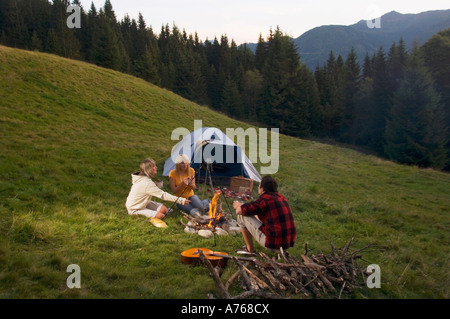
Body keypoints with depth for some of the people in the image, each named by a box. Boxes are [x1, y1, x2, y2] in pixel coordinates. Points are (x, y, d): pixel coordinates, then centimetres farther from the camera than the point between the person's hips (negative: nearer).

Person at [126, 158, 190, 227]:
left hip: (143, 203, 9)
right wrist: (181, 200, -30)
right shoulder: (147, 183, -31)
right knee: (160, 215, -19)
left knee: (164, 209, -4)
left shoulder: (142, 178, -1)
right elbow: (163, 195, -31)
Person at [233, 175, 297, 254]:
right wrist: (241, 205, 33)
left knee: (242, 216, 3)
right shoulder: (280, 197, 11)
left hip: (273, 242, -8)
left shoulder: (264, 199, -14)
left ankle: (250, 249, 15)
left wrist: (238, 206, 18)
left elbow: (239, 211, -6)